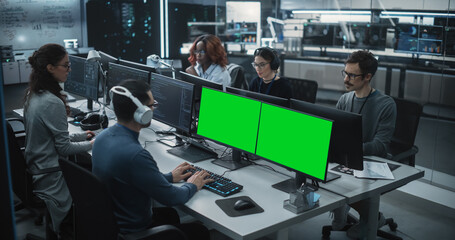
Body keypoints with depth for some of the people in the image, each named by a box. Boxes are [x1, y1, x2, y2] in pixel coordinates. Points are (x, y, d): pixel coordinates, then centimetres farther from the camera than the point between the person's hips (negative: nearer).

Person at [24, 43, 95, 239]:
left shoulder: (33, 95, 4)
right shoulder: (52, 103, -27)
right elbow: (63, 148, -19)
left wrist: (80, 136, 15)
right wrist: (91, 144, -4)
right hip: (51, 180, -9)